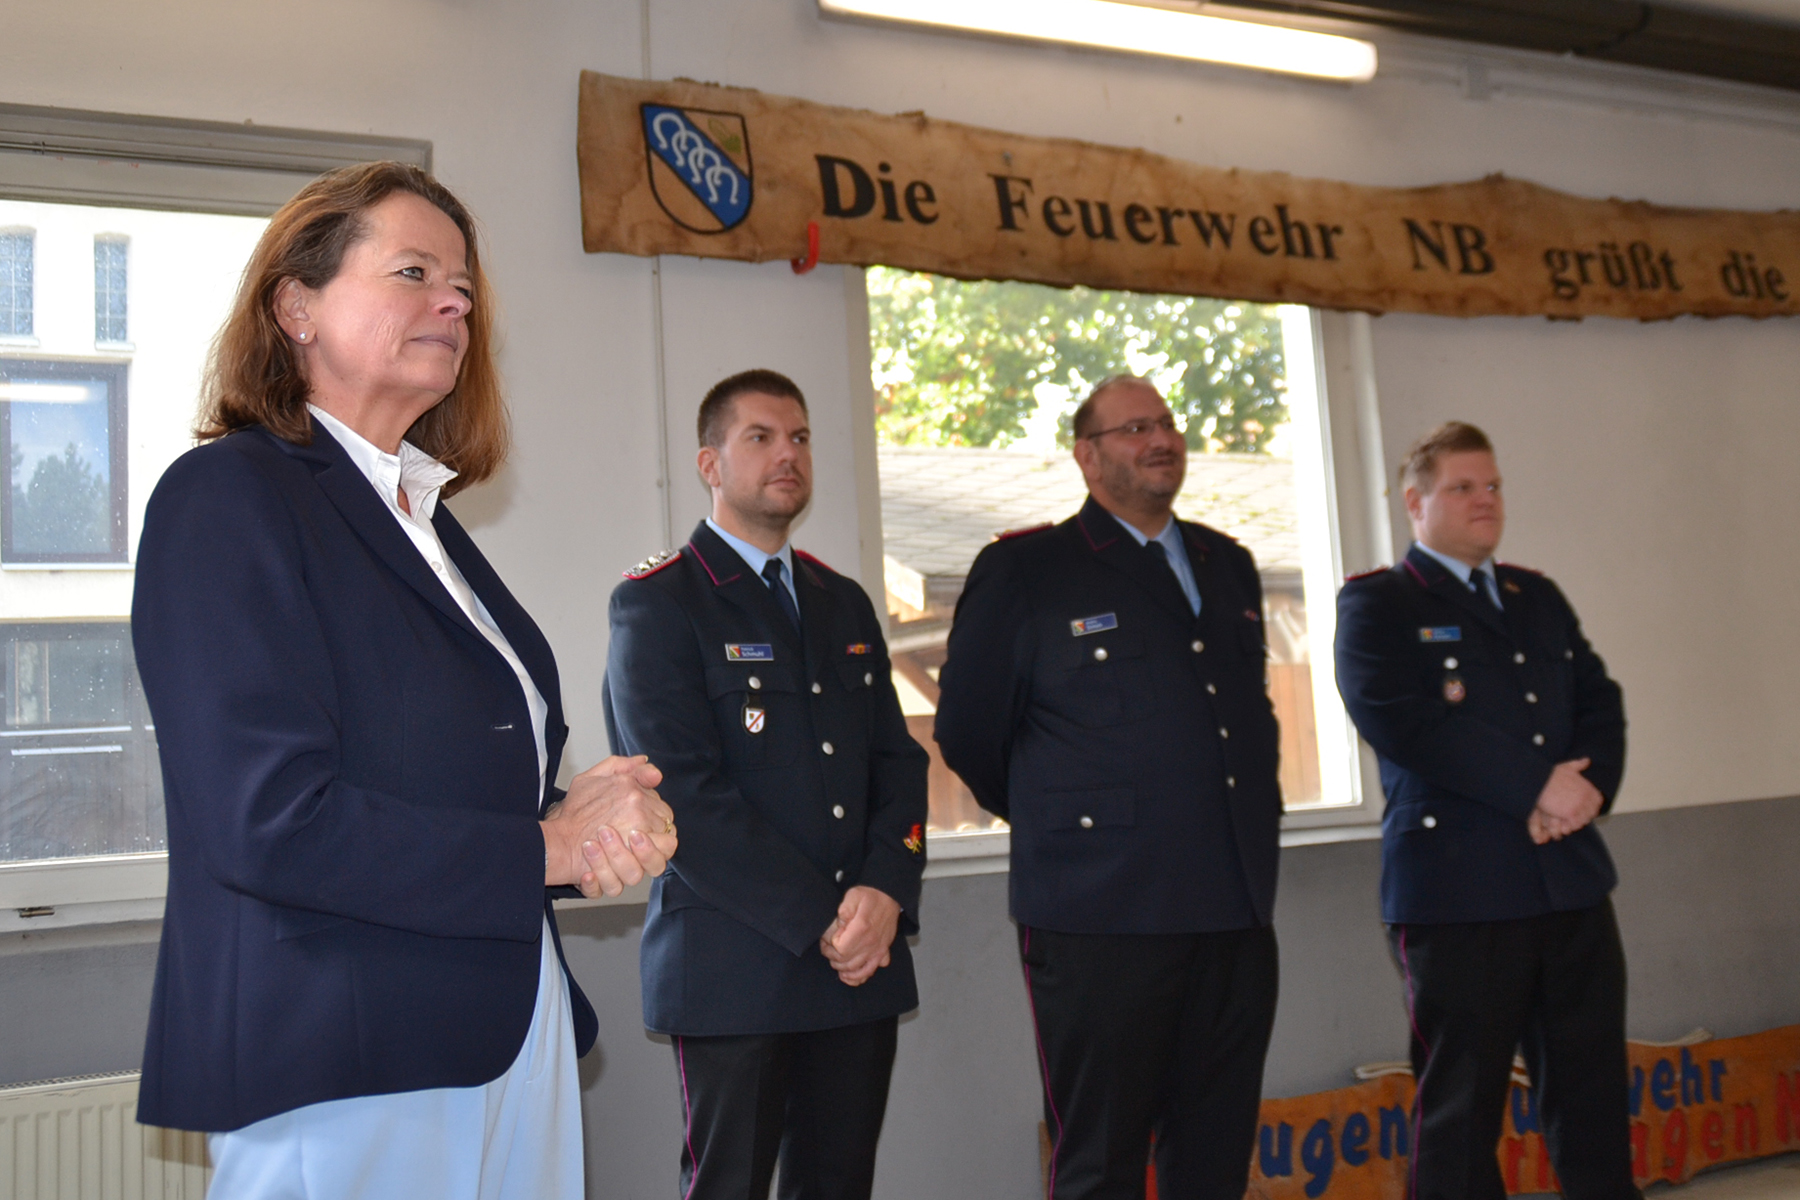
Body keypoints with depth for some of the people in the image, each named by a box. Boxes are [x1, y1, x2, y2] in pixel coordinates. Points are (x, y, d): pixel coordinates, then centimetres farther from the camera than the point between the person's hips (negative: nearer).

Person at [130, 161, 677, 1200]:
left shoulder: (426, 520, 14)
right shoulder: (226, 497, -11)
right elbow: (270, 820, -22)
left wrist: (592, 813, -5)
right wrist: (548, 847, -13)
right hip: (340, 1082, -8)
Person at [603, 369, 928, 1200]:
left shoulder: (844, 603, 16)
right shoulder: (655, 602, -5)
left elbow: (897, 762, 11)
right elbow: (683, 793, -14)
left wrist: (885, 892, -8)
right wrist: (819, 921, -15)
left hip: (862, 966, 6)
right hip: (734, 970, -5)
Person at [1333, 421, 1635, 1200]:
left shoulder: (1538, 597, 19)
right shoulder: (1375, 605, -2)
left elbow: (1599, 700, 12)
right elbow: (1403, 725, -15)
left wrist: (1586, 786, -8)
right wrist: (1537, 786, -15)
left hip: (1572, 880, 6)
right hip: (1459, 892, -6)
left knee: (1593, 1100, 11)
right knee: (1460, 1112, 3)